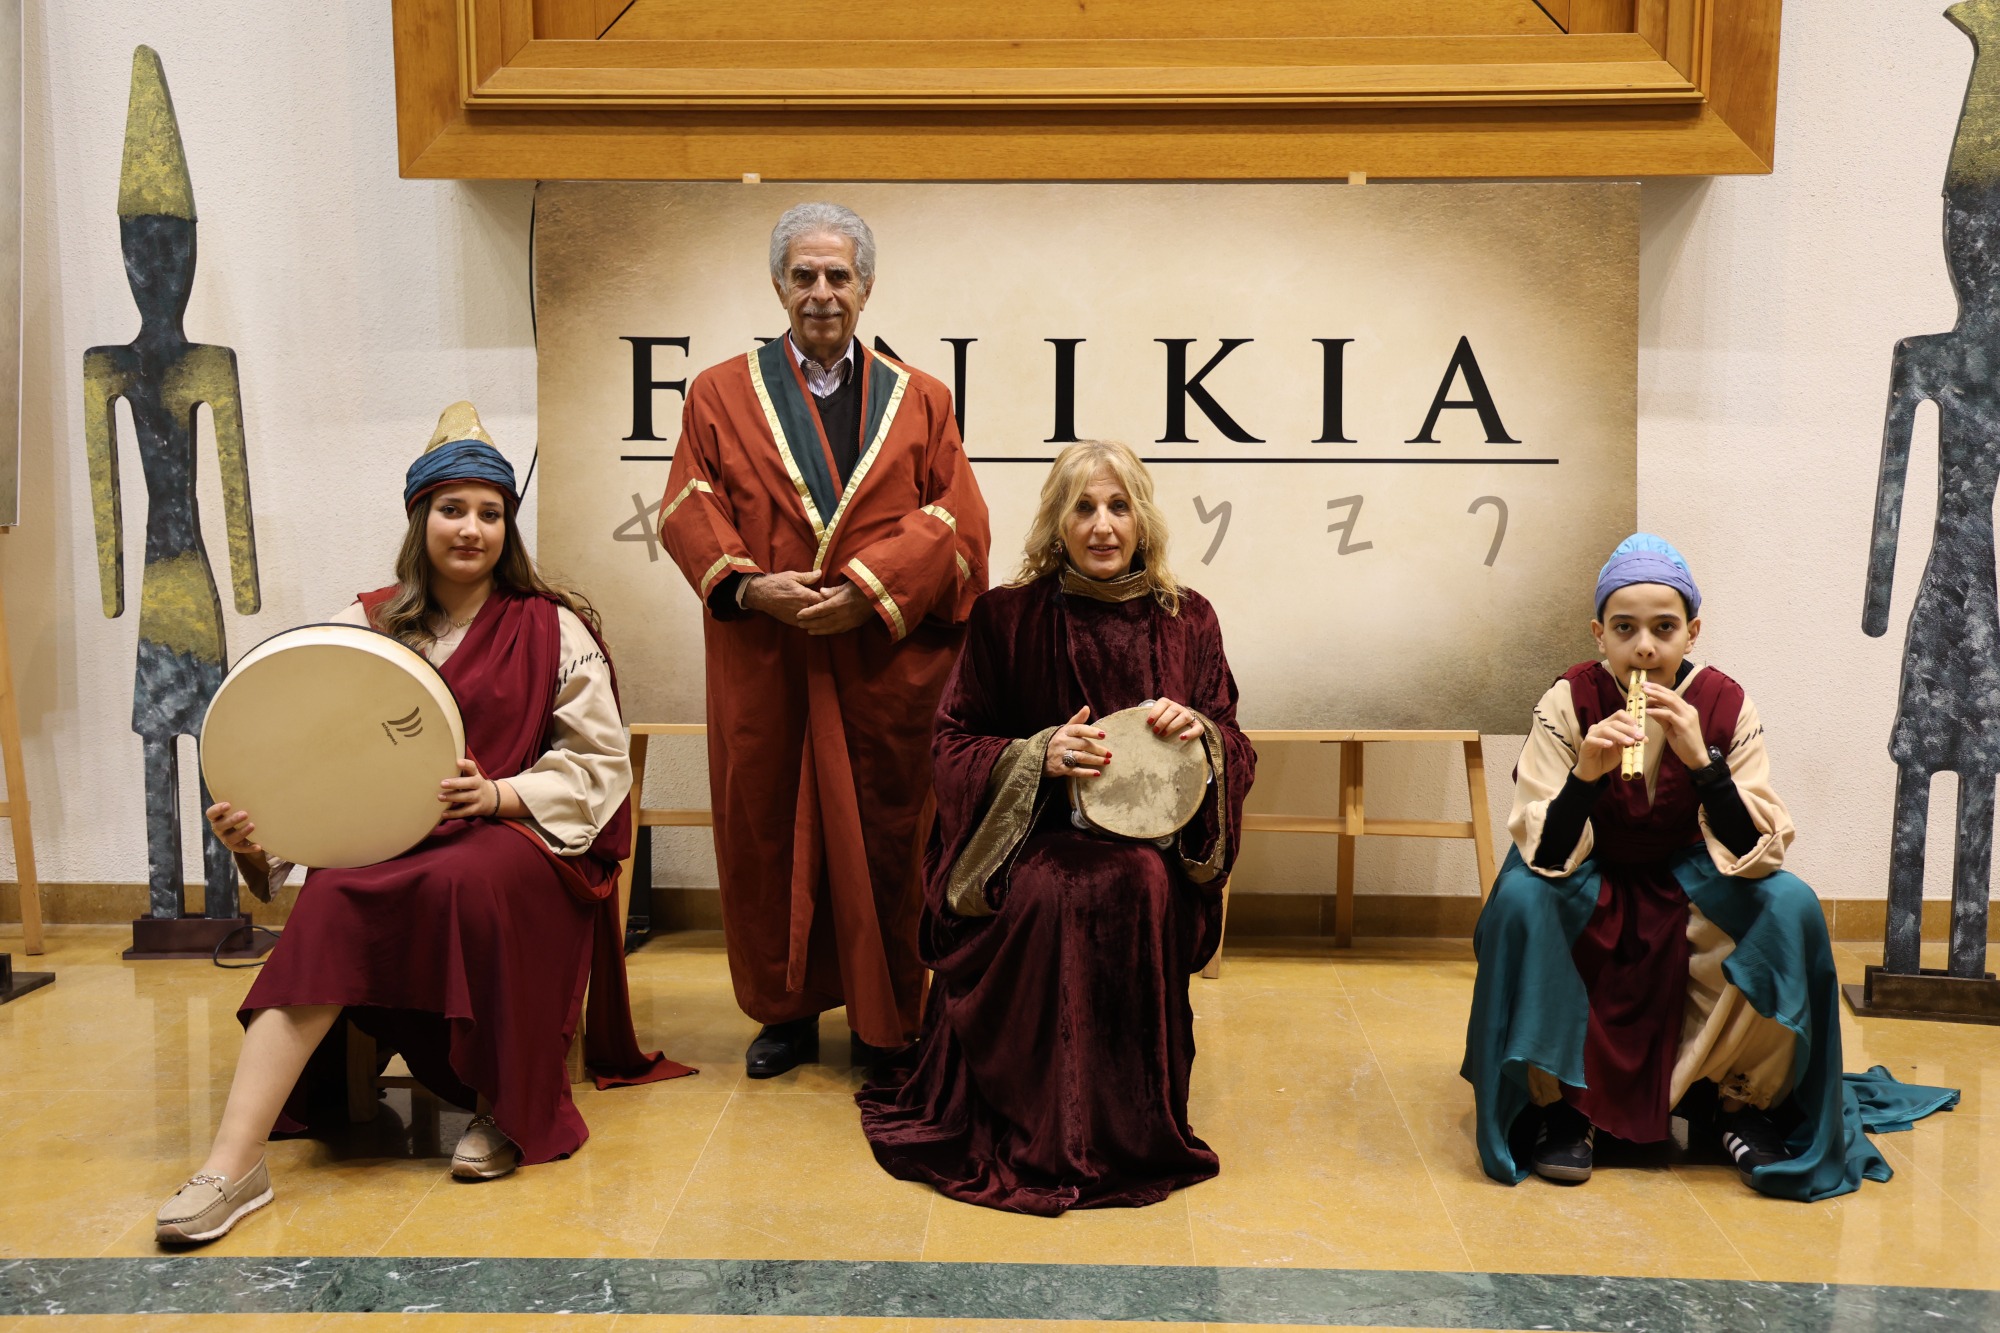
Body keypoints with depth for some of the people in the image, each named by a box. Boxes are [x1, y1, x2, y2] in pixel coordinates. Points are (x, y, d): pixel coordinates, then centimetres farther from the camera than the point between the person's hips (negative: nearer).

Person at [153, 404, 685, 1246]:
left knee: (471, 879, -37)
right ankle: (234, 1161, -36)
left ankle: (511, 1111, -15)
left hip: (518, 840, -2)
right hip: (390, 841, 2)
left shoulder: (552, 629, 7)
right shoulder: (367, 627, 13)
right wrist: (257, 821, -15)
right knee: (334, 900, -32)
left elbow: (599, 764, 3)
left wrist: (498, 795, -15)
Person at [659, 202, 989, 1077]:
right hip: (764, 667, 1)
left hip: (885, 667, 0)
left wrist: (870, 589, -14)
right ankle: (787, 1011, 22)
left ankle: (884, 1021, 18)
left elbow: (957, 519, 0)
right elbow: (689, 510, 3)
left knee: (883, 840, 4)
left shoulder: (918, 401, 10)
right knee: (766, 834, 6)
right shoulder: (723, 394, 11)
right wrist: (747, 584, -15)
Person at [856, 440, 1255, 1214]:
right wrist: (1039, 755, -15)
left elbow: (1235, 751, 12)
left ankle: (1132, 1128, -11)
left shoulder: (1187, 619, 8)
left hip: (1152, 839, 1)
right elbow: (954, 745, 4)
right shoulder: (1008, 617, 3)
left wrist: (1198, 731, -12)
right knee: (1054, 894, -34)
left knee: (1140, 889, -33)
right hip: (1033, 834, -1)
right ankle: (1038, 1129, -16)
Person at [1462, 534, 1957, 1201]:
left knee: (1792, 908, -26)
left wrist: (1703, 761, -35)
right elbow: (1542, 855, -22)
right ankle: (1562, 1102, -12)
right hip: (1589, 890, -1)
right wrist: (1584, 774, -41)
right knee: (1518, 900, -32)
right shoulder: (1569, 701, -16)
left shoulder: (1724, 703, -12)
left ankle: (1746, 1103, -4)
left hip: (1689, 885, 1)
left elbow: (1759, 854, -20)